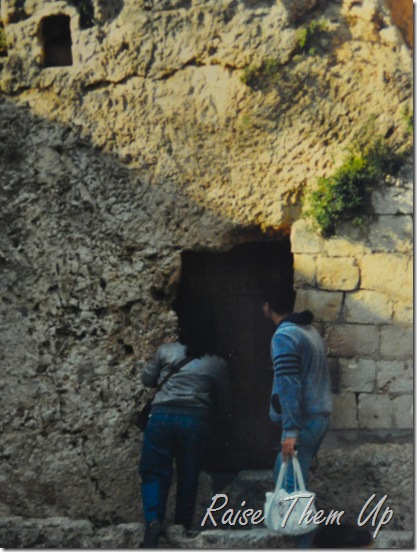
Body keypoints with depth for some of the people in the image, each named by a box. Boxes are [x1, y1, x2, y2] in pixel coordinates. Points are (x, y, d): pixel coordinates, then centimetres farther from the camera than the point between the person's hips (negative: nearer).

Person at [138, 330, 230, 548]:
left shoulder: (167, 350, 15)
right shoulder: (218, 364, 16)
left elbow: (147, 379, 21)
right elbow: (223, 401, 21)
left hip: (162, 416, 0)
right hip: (195, 420, 0)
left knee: (154, 473, 3)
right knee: (188, 479, 10)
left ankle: (153, 520, -19)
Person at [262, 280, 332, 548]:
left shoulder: (284, 336, -14)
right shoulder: (310, 330, 15)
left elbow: (288, 385, -21)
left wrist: (291, 430, -24)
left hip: (304, 420, -9)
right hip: (320, 416, 9)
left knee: (292, 485, -6)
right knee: (284, 477, 17)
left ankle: (304, 544, -6)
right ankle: (302, 536, 20)